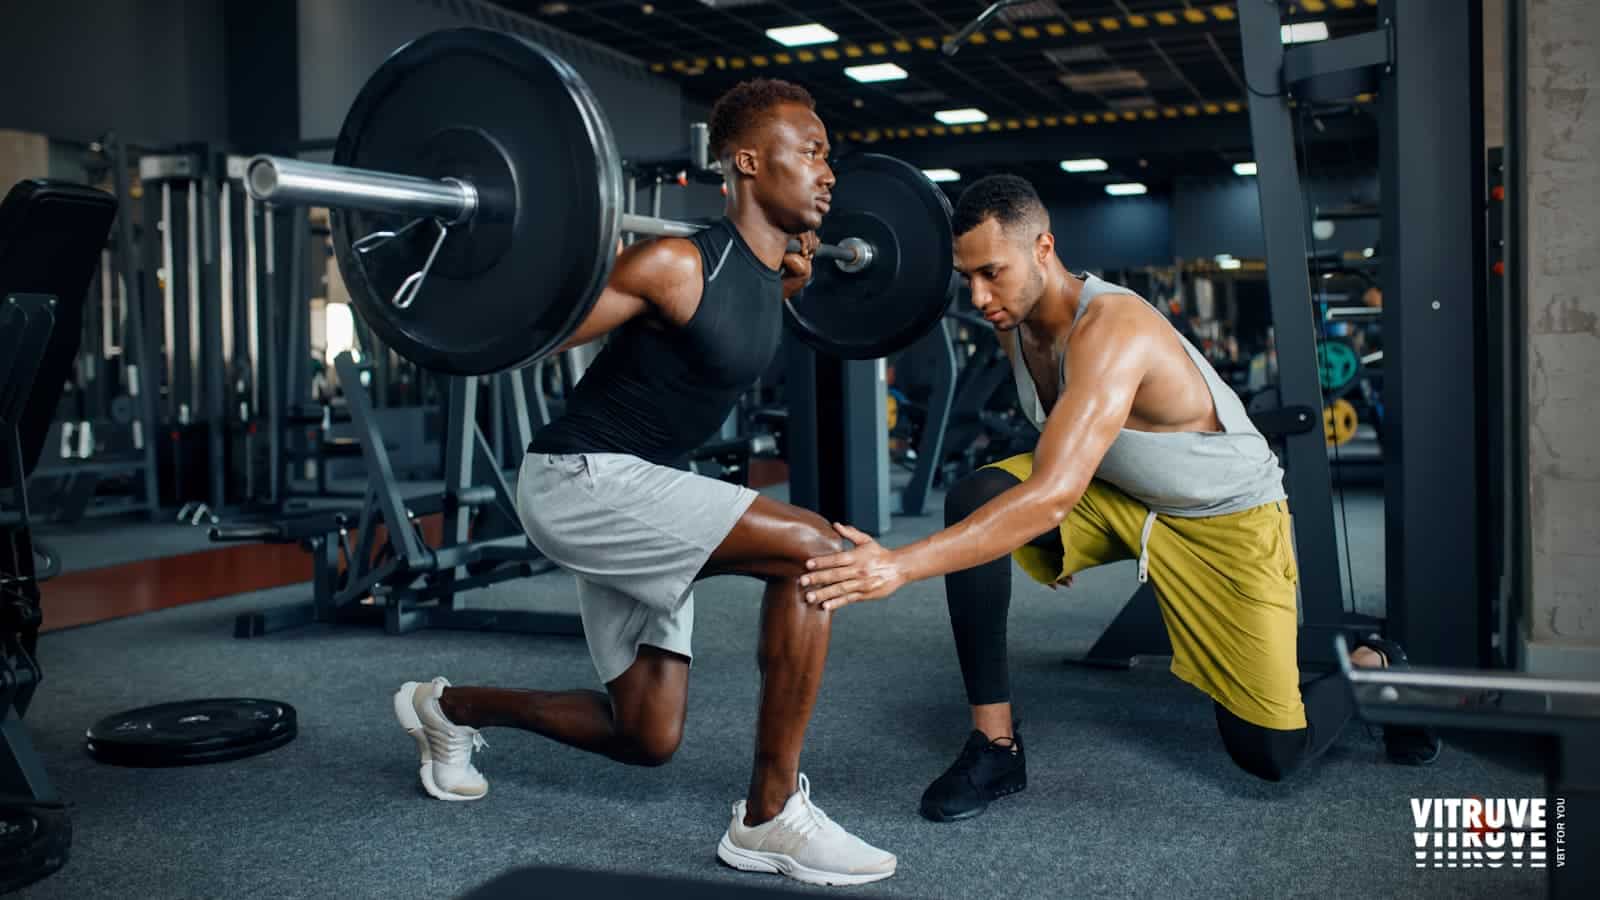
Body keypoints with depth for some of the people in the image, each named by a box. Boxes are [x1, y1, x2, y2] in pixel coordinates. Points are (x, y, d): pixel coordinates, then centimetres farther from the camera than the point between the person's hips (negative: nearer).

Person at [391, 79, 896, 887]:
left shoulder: (763, 268, 6)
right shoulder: (678, 265, -20)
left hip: (633, 488, 9)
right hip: (581, 479, -9)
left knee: (647, 738, 12)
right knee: (814, 550, -24)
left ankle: (449, 706, 33)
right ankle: (769, 817, -13)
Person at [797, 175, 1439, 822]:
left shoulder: (1112, 328, -34)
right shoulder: (1014, 320, -10)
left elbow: (1054, 493, -47)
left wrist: (904, 564, -54)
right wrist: (1056, 541, 9)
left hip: (1227, 516, -6)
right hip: (1113, 494, 6)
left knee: (1272, 752, -8)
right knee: (975, 499, -23)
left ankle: (1371, 665, 28)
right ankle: (995, 745, -14)